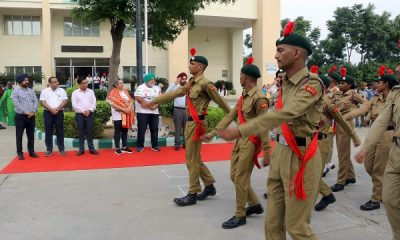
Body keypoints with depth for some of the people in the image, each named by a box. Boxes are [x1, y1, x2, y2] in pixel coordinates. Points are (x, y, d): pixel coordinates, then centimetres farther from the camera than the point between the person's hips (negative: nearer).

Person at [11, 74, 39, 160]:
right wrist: (26, 112, -17)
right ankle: (20, 153, 9)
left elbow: (35, 101, 5)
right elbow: (17, 104, -13)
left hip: (31, 116, 5)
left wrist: (33, 111, -10)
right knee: (19, 136, 2)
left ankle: (31, 151, 19)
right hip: (20, 116, -4)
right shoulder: (16, 91, -4)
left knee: (31, 135, 10)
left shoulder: (31, 91, 11)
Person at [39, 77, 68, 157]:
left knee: (60, 131, 3)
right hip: (48, 113, 0)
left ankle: (62, 149, 9)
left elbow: (65, 101, -2)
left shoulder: (61, 90, 6)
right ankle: (49, 149, 10)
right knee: (48, 132, 3)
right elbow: (42, 102, -4)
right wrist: (51, 109, -15)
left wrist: (57, 109, -14)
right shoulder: (44, 91, 4)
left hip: (59, 113, 0)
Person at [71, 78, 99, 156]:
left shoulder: (91, 91, 9)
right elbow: (74, 105, -5)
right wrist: (83, 111, -13)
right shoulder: (75, 93, 1)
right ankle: (81, 149, 9)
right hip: (79, 114, -1)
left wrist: (89, 110, -10)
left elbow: (94, 103, 4)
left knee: (90, 132, 4)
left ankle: (91, 148, 10)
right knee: (81, 132, 3)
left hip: (90, 114, 2)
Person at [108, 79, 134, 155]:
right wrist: (123, 109, -20)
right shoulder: (113, 93, -8)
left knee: (125, 131, 11)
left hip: (126, 114, 6)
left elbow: (131, 100, 9)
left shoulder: (125, 91, 12)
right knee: (118, 132, -1)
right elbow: (113, 104, -17)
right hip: (118, 115, -6)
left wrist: (129, 108, -10)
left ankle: (125, 147, 19)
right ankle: (117, 148, 4)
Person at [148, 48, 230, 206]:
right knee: (195, 158, 16)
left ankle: (192, 195, 8)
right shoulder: (191, 83, 14)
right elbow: (173, 94, 16)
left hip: (197, 123, -9)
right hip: (190, 123, 9)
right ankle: (210, 186, 29)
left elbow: (220, 101, -9)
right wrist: (152, 101, 15)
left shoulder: (205, 83, -12)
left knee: (192, 159, -3)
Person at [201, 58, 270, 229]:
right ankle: (255, 204, 31)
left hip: (251, 142, -9)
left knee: (241, 178, -2)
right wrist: (212, 133, 8)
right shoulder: (243, 96, 12)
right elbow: (230, 116, 12)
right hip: (240, 139, 9)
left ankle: (240, 215, 14)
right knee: (234, 175, 14)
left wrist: (267, 152, -19)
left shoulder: (259, 98, -17)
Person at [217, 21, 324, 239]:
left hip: (300, 156, -7)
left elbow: (284, 114, -29)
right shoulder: (285, 83, 12)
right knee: (272, 222, 13)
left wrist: (241, 131, -33)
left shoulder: (312, 83, -15)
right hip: (280, 152, 8)